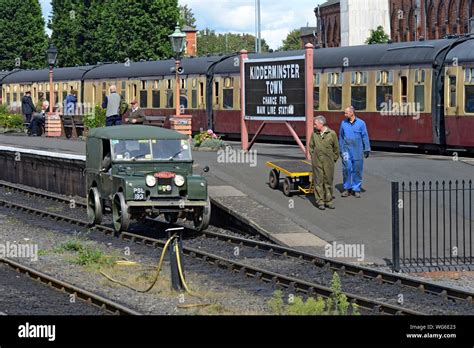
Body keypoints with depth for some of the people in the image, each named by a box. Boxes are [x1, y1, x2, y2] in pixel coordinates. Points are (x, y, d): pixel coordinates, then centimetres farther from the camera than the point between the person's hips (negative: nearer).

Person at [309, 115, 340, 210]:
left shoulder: (332, 133, -3)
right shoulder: (314, 134, 3)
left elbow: (336, 148, 4)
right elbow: (311, 146, 14)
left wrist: (334, 159, 5)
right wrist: (313, 157, 7)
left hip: (328, 162, -1)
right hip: (317, 162, 1)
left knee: (328, 181, 6)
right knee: (318, 181, 1)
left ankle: (328, 201, 15)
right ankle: (320, 201, 6)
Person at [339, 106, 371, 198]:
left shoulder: (361, 123, 0)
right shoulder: (343, 123, 7)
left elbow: (365, 137, 1)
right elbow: (341, 137, 12)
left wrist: (367, 149, -2)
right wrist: (341, 150, 10)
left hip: (357, 151, -1)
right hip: (347, 150, 1)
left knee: (357, 170, 4)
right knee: (346, 168, -5)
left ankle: (356, 189, 12)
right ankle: (347, 188, 7)